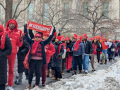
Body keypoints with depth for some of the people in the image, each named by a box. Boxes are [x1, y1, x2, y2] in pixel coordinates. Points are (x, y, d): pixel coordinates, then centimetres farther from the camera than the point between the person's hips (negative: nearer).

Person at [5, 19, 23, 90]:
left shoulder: (18, 33, 8)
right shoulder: (4, 32, 7)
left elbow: (19, 45, 8)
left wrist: (20, 40, -10)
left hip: (12, 52, 1)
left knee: (11, 68, 5)